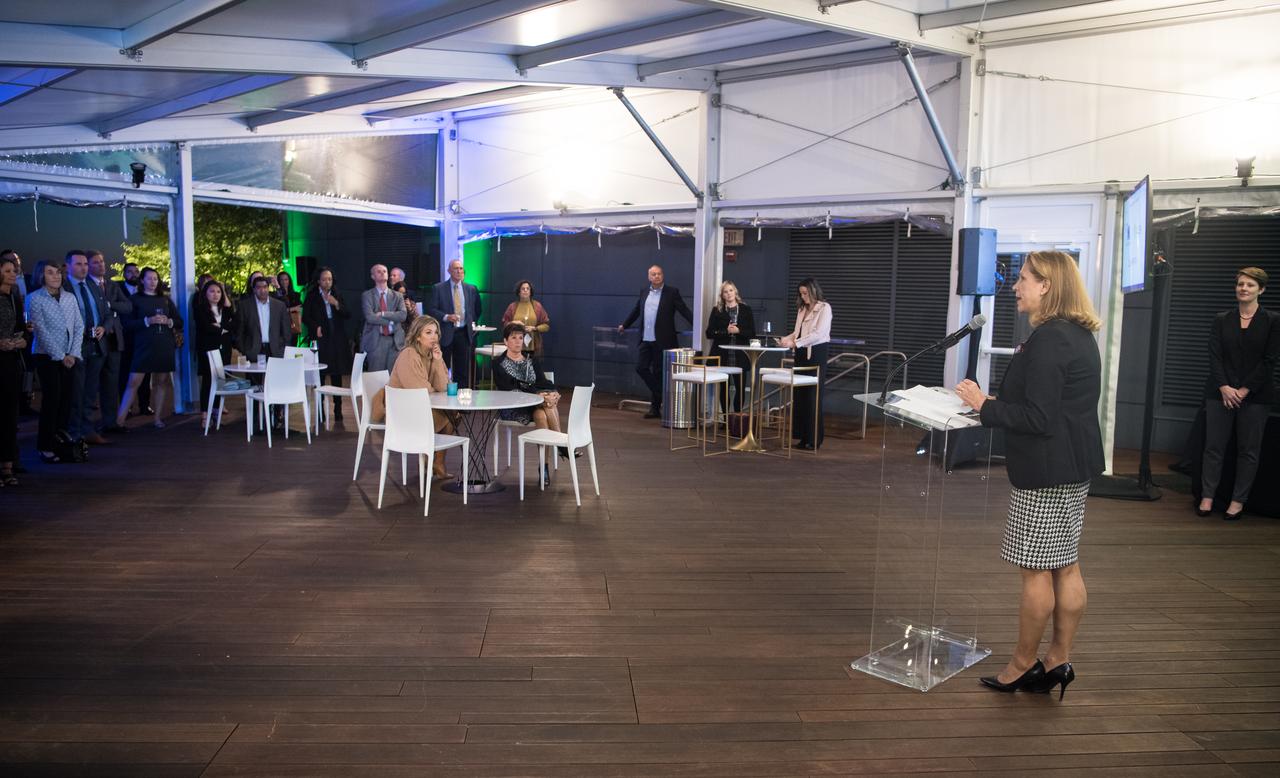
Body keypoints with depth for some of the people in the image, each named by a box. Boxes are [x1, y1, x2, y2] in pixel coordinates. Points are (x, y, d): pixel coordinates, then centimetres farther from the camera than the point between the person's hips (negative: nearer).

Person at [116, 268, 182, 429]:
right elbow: (128, 323, -5)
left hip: (165, 346, 4)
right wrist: (148, 321, -16)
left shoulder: (165, 300, 14)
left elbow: (179, 322, 14)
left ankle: (158, 417, 15)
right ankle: (119, 419, -4)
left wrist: (168, 321, -5)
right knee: (133, 382, -7)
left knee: (161, 382, 6)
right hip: (143, 346, -3)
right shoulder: (136, 299, 3)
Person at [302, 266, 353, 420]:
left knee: (337, 375, 3)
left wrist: (337, 304, -8)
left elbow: (348, 314, 7)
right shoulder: (312, 297, 7)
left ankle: (338, 409, 8)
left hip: (337, 340, 2)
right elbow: (305, 317, 6)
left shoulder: (337, 296, 14)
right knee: (320, 376, -4)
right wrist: (316, 327, -9)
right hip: (321, 339, -2)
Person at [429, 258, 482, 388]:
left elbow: (477, 310, 20)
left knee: (463, 370, 5)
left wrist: (474, 324, 7)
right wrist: (446, 317, -18)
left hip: (464, 333, 3)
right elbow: (432, 310, -3)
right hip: (445, 333, -3)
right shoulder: (438, 288, 1)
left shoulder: (471, 289, 10)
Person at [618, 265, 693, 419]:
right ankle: (662, 395, 11)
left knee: (658, 373, 2)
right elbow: (636, 311, 23)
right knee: (640, 367, -4)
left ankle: (655, 407, 13)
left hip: (662, 341, -4)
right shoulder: (644, 292, 11)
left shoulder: (672, 292, -3)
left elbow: (685, 311, -7)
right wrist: (624, 325, 28)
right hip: (646, 340, 5)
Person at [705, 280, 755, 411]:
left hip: (740, 356, 1)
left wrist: (738, 331, -13)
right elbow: (709, 333, -1)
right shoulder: (717, 311, 6)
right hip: (722, 356, -1)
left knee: (740, 387, 0)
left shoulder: (745, 309, 8)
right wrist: (726, 331, -13)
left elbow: (752, 333, 3)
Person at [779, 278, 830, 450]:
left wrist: (795, 342, -21)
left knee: (813, 396, -6)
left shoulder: (824, 308, -5)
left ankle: (814, 440, 0)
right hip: (802, 354, 7)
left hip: (816, 354, -7)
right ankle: (804, 437, 10)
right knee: (800, 395, 4)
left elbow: (818, 334, -16)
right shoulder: (802, 309, 17)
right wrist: (786, 339, -3)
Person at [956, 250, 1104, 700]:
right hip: (1075, 465, 10)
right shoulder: (1080, 335, 13)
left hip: (1047, 471, -10)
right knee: (1066, 567, 14)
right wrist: (995, 402, 13)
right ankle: (1058, 661, 24)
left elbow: (1037, 417, -22)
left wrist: (984, 406, -12)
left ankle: (1023, 666, 12)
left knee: (1036, 571, 1)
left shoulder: (1048, 338, -20)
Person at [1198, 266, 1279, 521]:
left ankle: (1238, 501, 11)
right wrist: (1224, 388, -12)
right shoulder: (1221, 320, 7)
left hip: (1255, 395, -2)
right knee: (1213, 446, 3)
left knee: (1248, 450, 4)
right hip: (1220, 393, 2)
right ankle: (1207, 497, 9)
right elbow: (1214, 356, 1)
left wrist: (1244, 390, -11)